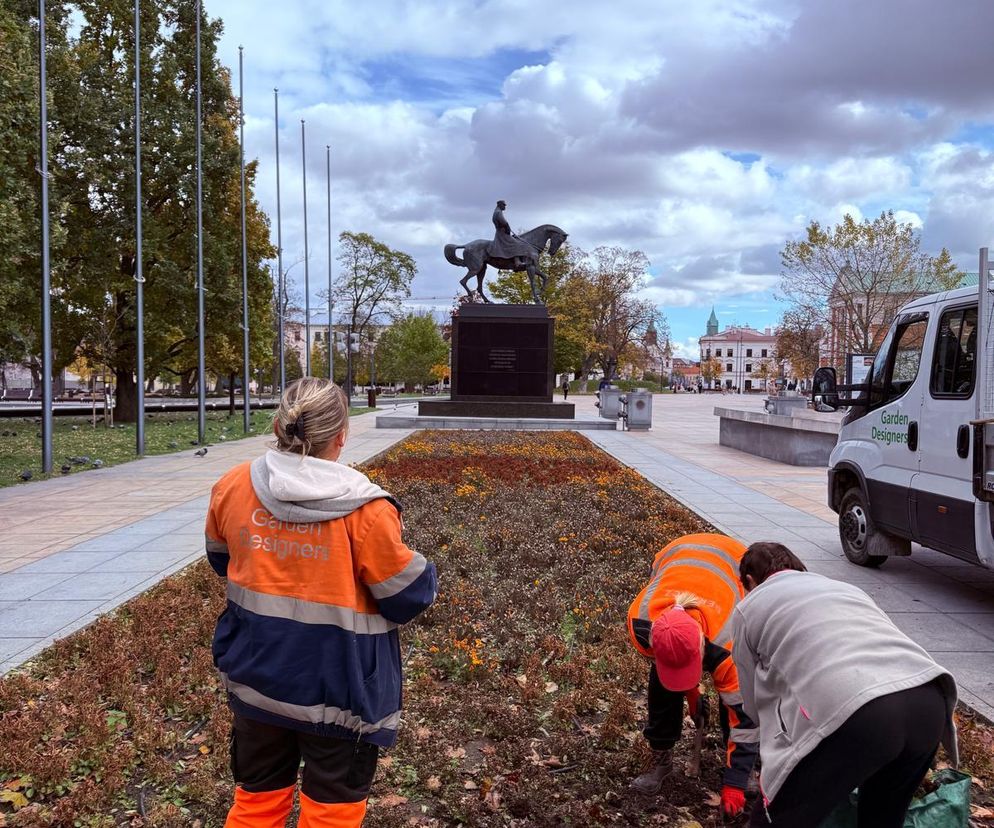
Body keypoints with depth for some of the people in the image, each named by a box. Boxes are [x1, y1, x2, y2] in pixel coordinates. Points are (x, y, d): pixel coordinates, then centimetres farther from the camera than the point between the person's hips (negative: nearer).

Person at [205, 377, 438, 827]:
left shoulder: (231, 488, -7)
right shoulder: (365, 510, -23)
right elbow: (408, 597, -14)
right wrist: (424, 574, 7)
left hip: (257, 677, 5)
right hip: (336, 689, -4)